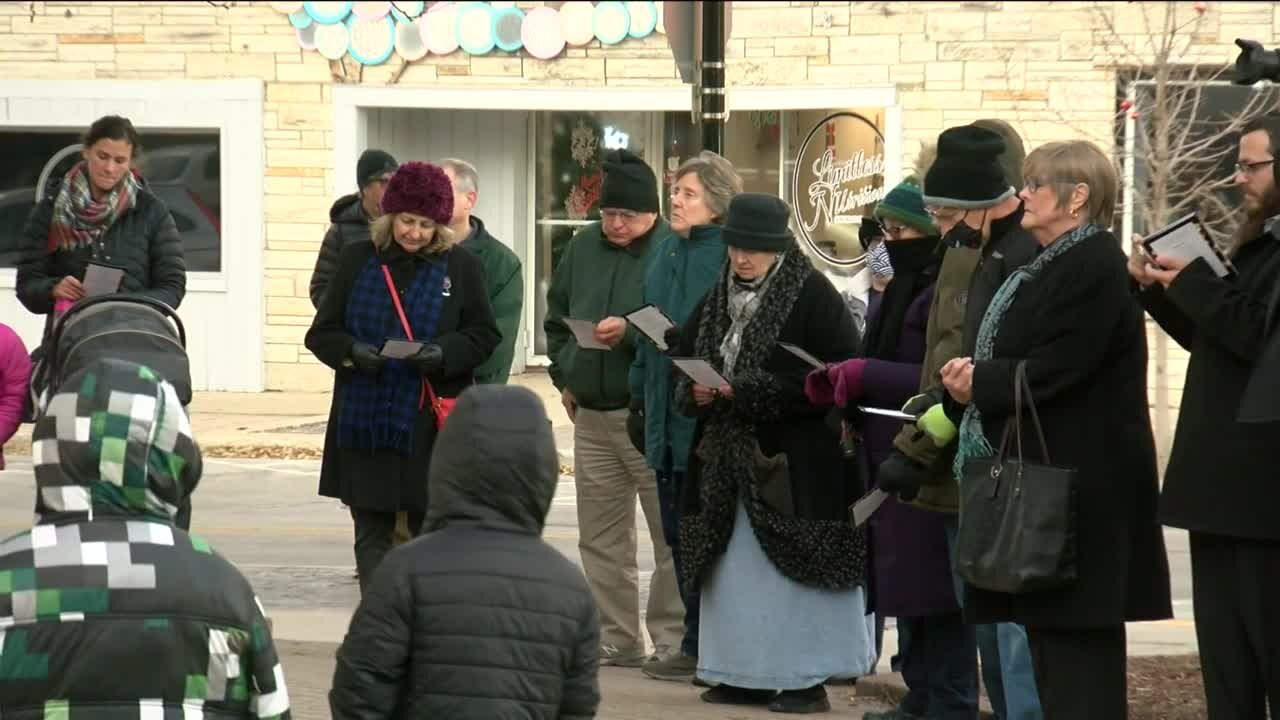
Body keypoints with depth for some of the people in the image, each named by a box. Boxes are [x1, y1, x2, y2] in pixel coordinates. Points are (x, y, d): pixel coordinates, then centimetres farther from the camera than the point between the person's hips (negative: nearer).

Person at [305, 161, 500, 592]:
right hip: (365, 420, 1)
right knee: (371, 535, 4)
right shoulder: (356, 260, 7)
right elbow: (321, 333, 8)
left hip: (433, 424, -1)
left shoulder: (461, 266, 4)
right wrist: (351, 351, -13)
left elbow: (484, 335, 5)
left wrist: (444, 352, -14)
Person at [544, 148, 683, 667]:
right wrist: (565, 376, 13)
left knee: (670, 533, -3)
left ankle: (670, 639, 4)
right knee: (600, 535, 11)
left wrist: (631, 331, -23)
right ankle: (616, 639, 19)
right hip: (591, 413, 7)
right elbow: (556, 318, 22)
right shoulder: (583, 248, 10)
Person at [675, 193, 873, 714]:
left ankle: (809, 676, 2)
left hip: (795, 463, -7)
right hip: (729, 455, 7)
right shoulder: (720, 298, 11)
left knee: (795, 567, -5)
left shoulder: (813, 296, -10)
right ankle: (746, 673, 15)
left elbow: (837, 374, -16)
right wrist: (695, 389, -7)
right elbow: (686, 357, 18)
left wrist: (744, 390, -19)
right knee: (735, 568, 8)